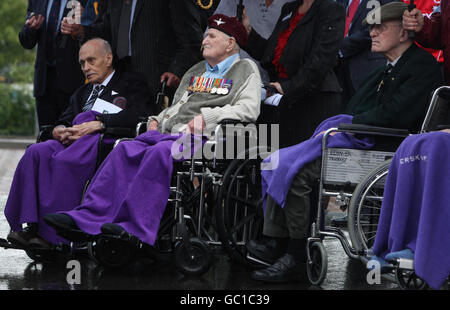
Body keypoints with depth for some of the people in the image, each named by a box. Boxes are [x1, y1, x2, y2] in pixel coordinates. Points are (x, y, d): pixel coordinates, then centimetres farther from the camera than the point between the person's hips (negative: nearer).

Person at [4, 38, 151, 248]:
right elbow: (65, 120, 25)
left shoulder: (131, 83, 14)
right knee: (37, 152, -27)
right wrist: (59, 130, -1)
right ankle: (31, 226, -36)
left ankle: (51, 234, -39)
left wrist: (98, 123, -15)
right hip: (75, 141, 6)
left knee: (65, 160, -36)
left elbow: (138, 115, -6)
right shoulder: (82, 93, 36)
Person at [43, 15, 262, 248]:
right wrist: (156, 120, 14)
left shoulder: (246, 69, 10)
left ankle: (137, 229, -43)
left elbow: (249, 109, -6)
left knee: (159, 153, -35)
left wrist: (206, 117, -13)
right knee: (125, 150, -19)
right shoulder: (195, 71, 32)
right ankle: (88, 218, -31)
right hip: (171, 133, 7)